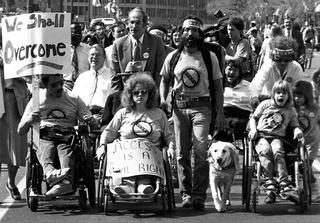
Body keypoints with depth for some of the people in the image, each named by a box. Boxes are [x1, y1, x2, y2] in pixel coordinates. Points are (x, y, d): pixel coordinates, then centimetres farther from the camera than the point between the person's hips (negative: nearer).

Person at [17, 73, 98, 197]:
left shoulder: (74, 99, 18)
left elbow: (95, 127, 18)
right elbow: (21, 131, 14)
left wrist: (91, 121, -7)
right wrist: (28, 121, -9)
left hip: (67, 138, 0)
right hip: (44, 138, 0)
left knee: (66, 151, -36)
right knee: (45, 148, -37)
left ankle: (66, 181, -65)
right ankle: (50, 172, -67)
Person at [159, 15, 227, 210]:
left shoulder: (210, 57, 4)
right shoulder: (173, 57, 8)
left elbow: (218, 86, 6)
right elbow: (165, 80, 19)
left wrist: (220, 113, 0)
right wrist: (163, 99, 0)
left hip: (202, 106, -2)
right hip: (179, 106, 2)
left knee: (201, 150, -12)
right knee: (182, 152, 3)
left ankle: (199, 195, -8)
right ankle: (186, 194, 10)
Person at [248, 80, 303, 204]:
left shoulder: (290, 111, 16)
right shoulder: (266, 104, 13)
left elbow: (294, 125, 19)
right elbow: (253, 118, 17)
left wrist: (297, 130, -5)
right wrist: (253, 129, -2)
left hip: (277, 138, 1)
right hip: (261, 136, -1)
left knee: (277, 152, -34)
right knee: (265, 150, -34)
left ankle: (283, 182, -39)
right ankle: (270, 183, -40)